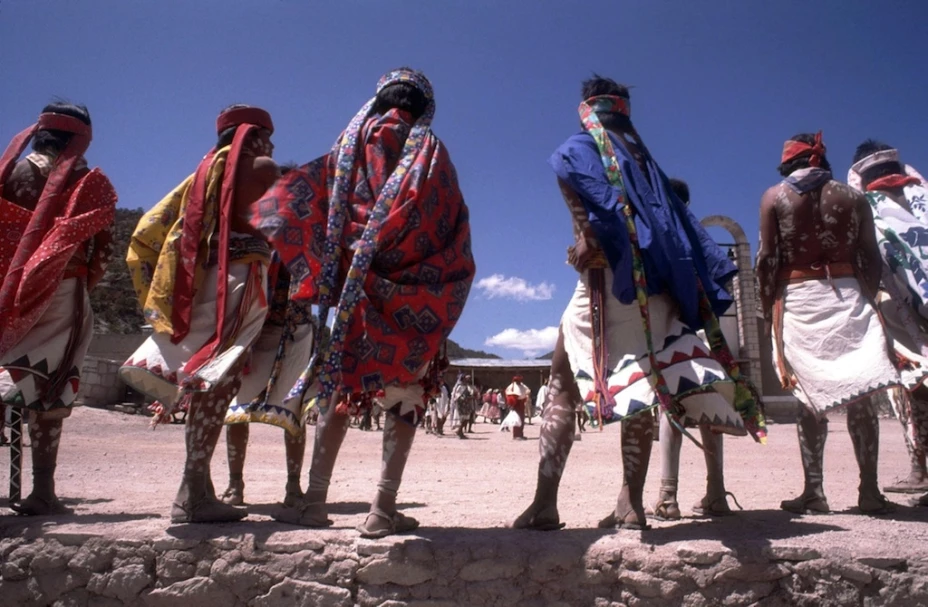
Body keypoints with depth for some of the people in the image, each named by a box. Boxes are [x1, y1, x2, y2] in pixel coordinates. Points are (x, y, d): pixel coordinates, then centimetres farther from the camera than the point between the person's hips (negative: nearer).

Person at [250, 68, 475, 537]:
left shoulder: (358, 137, 12)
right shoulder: (431, 150, 7)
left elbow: (303, 195, 7)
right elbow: (452, 231, 0)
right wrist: (431, 278, 4)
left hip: (355, 280, 2)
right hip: (411, 290, -1)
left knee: (339, 379, 7)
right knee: (406, 390, 2)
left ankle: (315, 501, 8)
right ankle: (384, 507, -1)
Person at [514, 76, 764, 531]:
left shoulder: (581, 146, 7)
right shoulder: (643, 157, 24)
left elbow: (568, 169, -20)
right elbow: (680, 225, 18)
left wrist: (586, 235, -18)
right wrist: (694, 291, 17)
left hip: (609, 277, -6)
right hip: (652, 286, 6)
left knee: (562, 384, -1)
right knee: (638, 389, 6)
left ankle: (545, 503, -5)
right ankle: (631, 504, 5)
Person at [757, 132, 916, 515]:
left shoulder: (774, 196, 4)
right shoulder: (853, 198, 11)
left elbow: (766, 259, -2)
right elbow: (871, 260, 7)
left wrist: (768, 311, 3)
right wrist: (869, 300, 15)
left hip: (797, 299, -1)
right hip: (848, 295, 2)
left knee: (811, 400, 1)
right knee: (860, 396, 5)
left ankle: (814, 491, 1)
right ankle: (869, 490, 7)